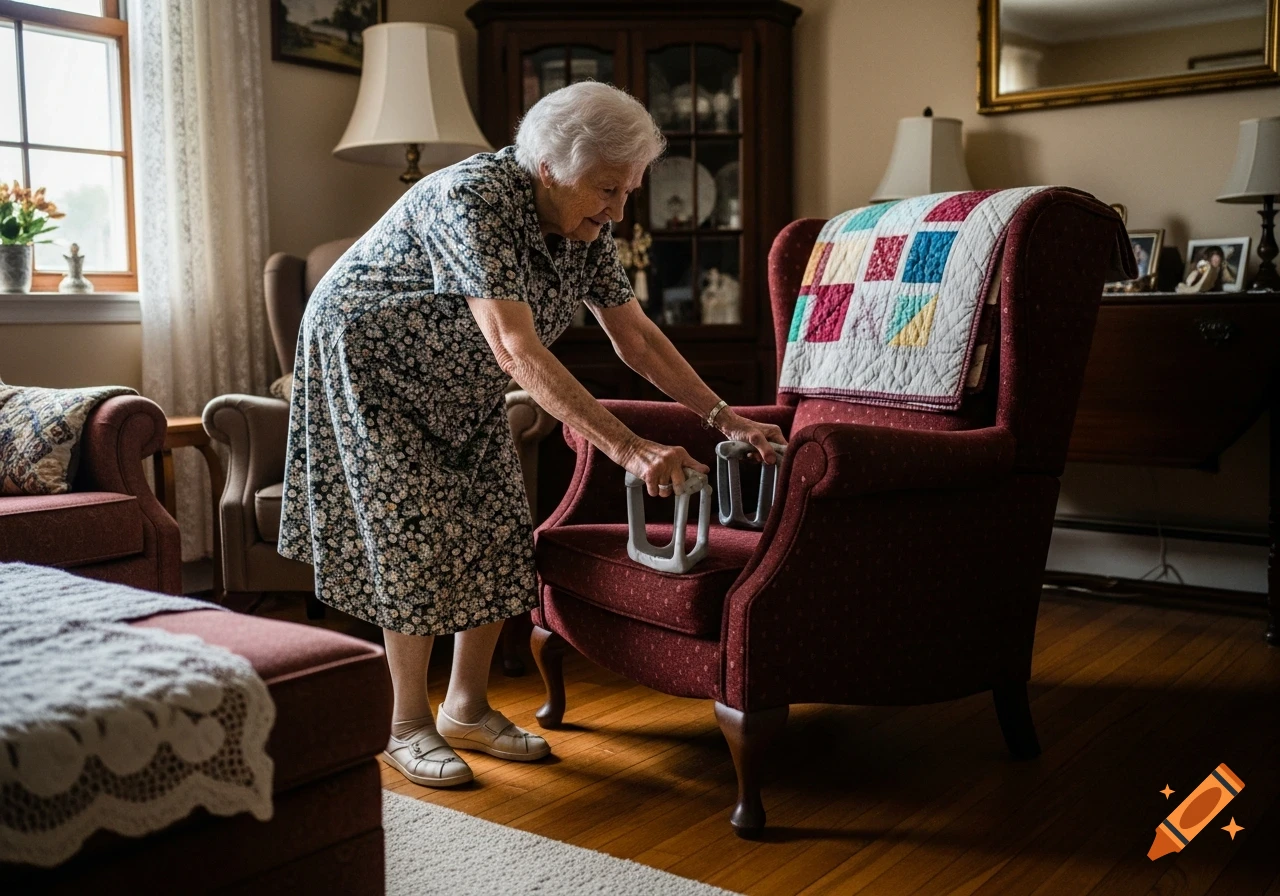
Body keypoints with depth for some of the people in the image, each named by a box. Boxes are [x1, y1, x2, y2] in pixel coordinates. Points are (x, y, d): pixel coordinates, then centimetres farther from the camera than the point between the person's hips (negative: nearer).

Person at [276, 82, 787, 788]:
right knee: (418, 535, -10)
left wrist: (722, 417, -13)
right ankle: (407, 728, 6)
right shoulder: (473, 200, -35)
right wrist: (627, 448, -49)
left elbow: (637, 339, -4)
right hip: (368, 362, -7)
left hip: (461, 385, 7)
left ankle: (468, 710, 16)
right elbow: (518, 350, -44)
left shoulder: (584, 228, -10)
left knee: (499, 534, 1)